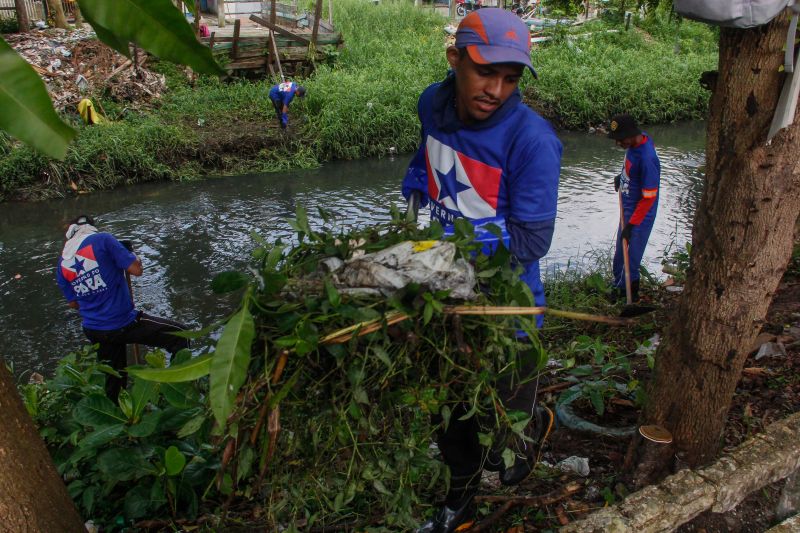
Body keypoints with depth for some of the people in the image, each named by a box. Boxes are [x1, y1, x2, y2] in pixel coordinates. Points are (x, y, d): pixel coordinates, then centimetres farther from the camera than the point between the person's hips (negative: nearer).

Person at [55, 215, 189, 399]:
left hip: (94, 332, 7)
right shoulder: (102, 240, -10)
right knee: (181, 336, 4)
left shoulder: (62, 263, 7)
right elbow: (136, 269, -15)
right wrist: (135, 258, 6)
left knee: (113, 380, 24)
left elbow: (73, 303, 14)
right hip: (123, 324, -6)